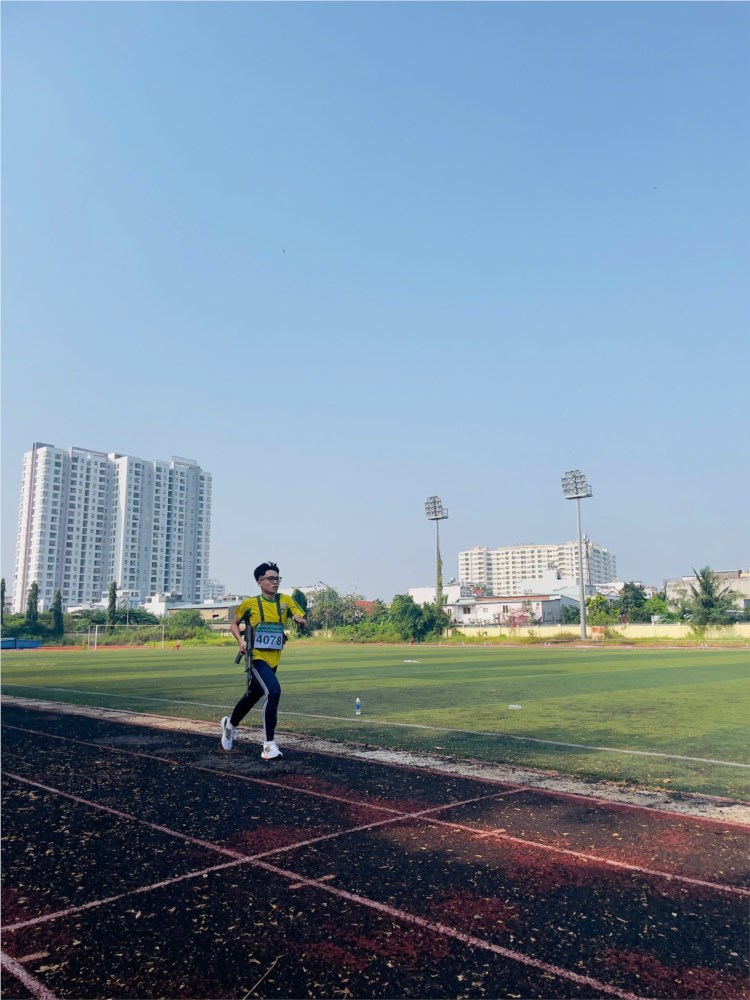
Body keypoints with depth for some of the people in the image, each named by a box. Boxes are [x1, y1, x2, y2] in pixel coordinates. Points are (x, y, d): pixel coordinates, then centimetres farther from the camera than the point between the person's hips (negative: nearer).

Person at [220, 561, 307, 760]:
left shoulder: (285, 600, -1)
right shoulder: (250, 603, -7)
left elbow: (305, 624, -2)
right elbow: (234, 624, 8)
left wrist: (301, 620, -25)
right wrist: (241, 640, -10)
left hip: (273, 659, 5)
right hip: (256, 657, -5)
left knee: (253, 696, 22)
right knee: (274, 691, -26)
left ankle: (230, 724, 52)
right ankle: (269, 744, -17)